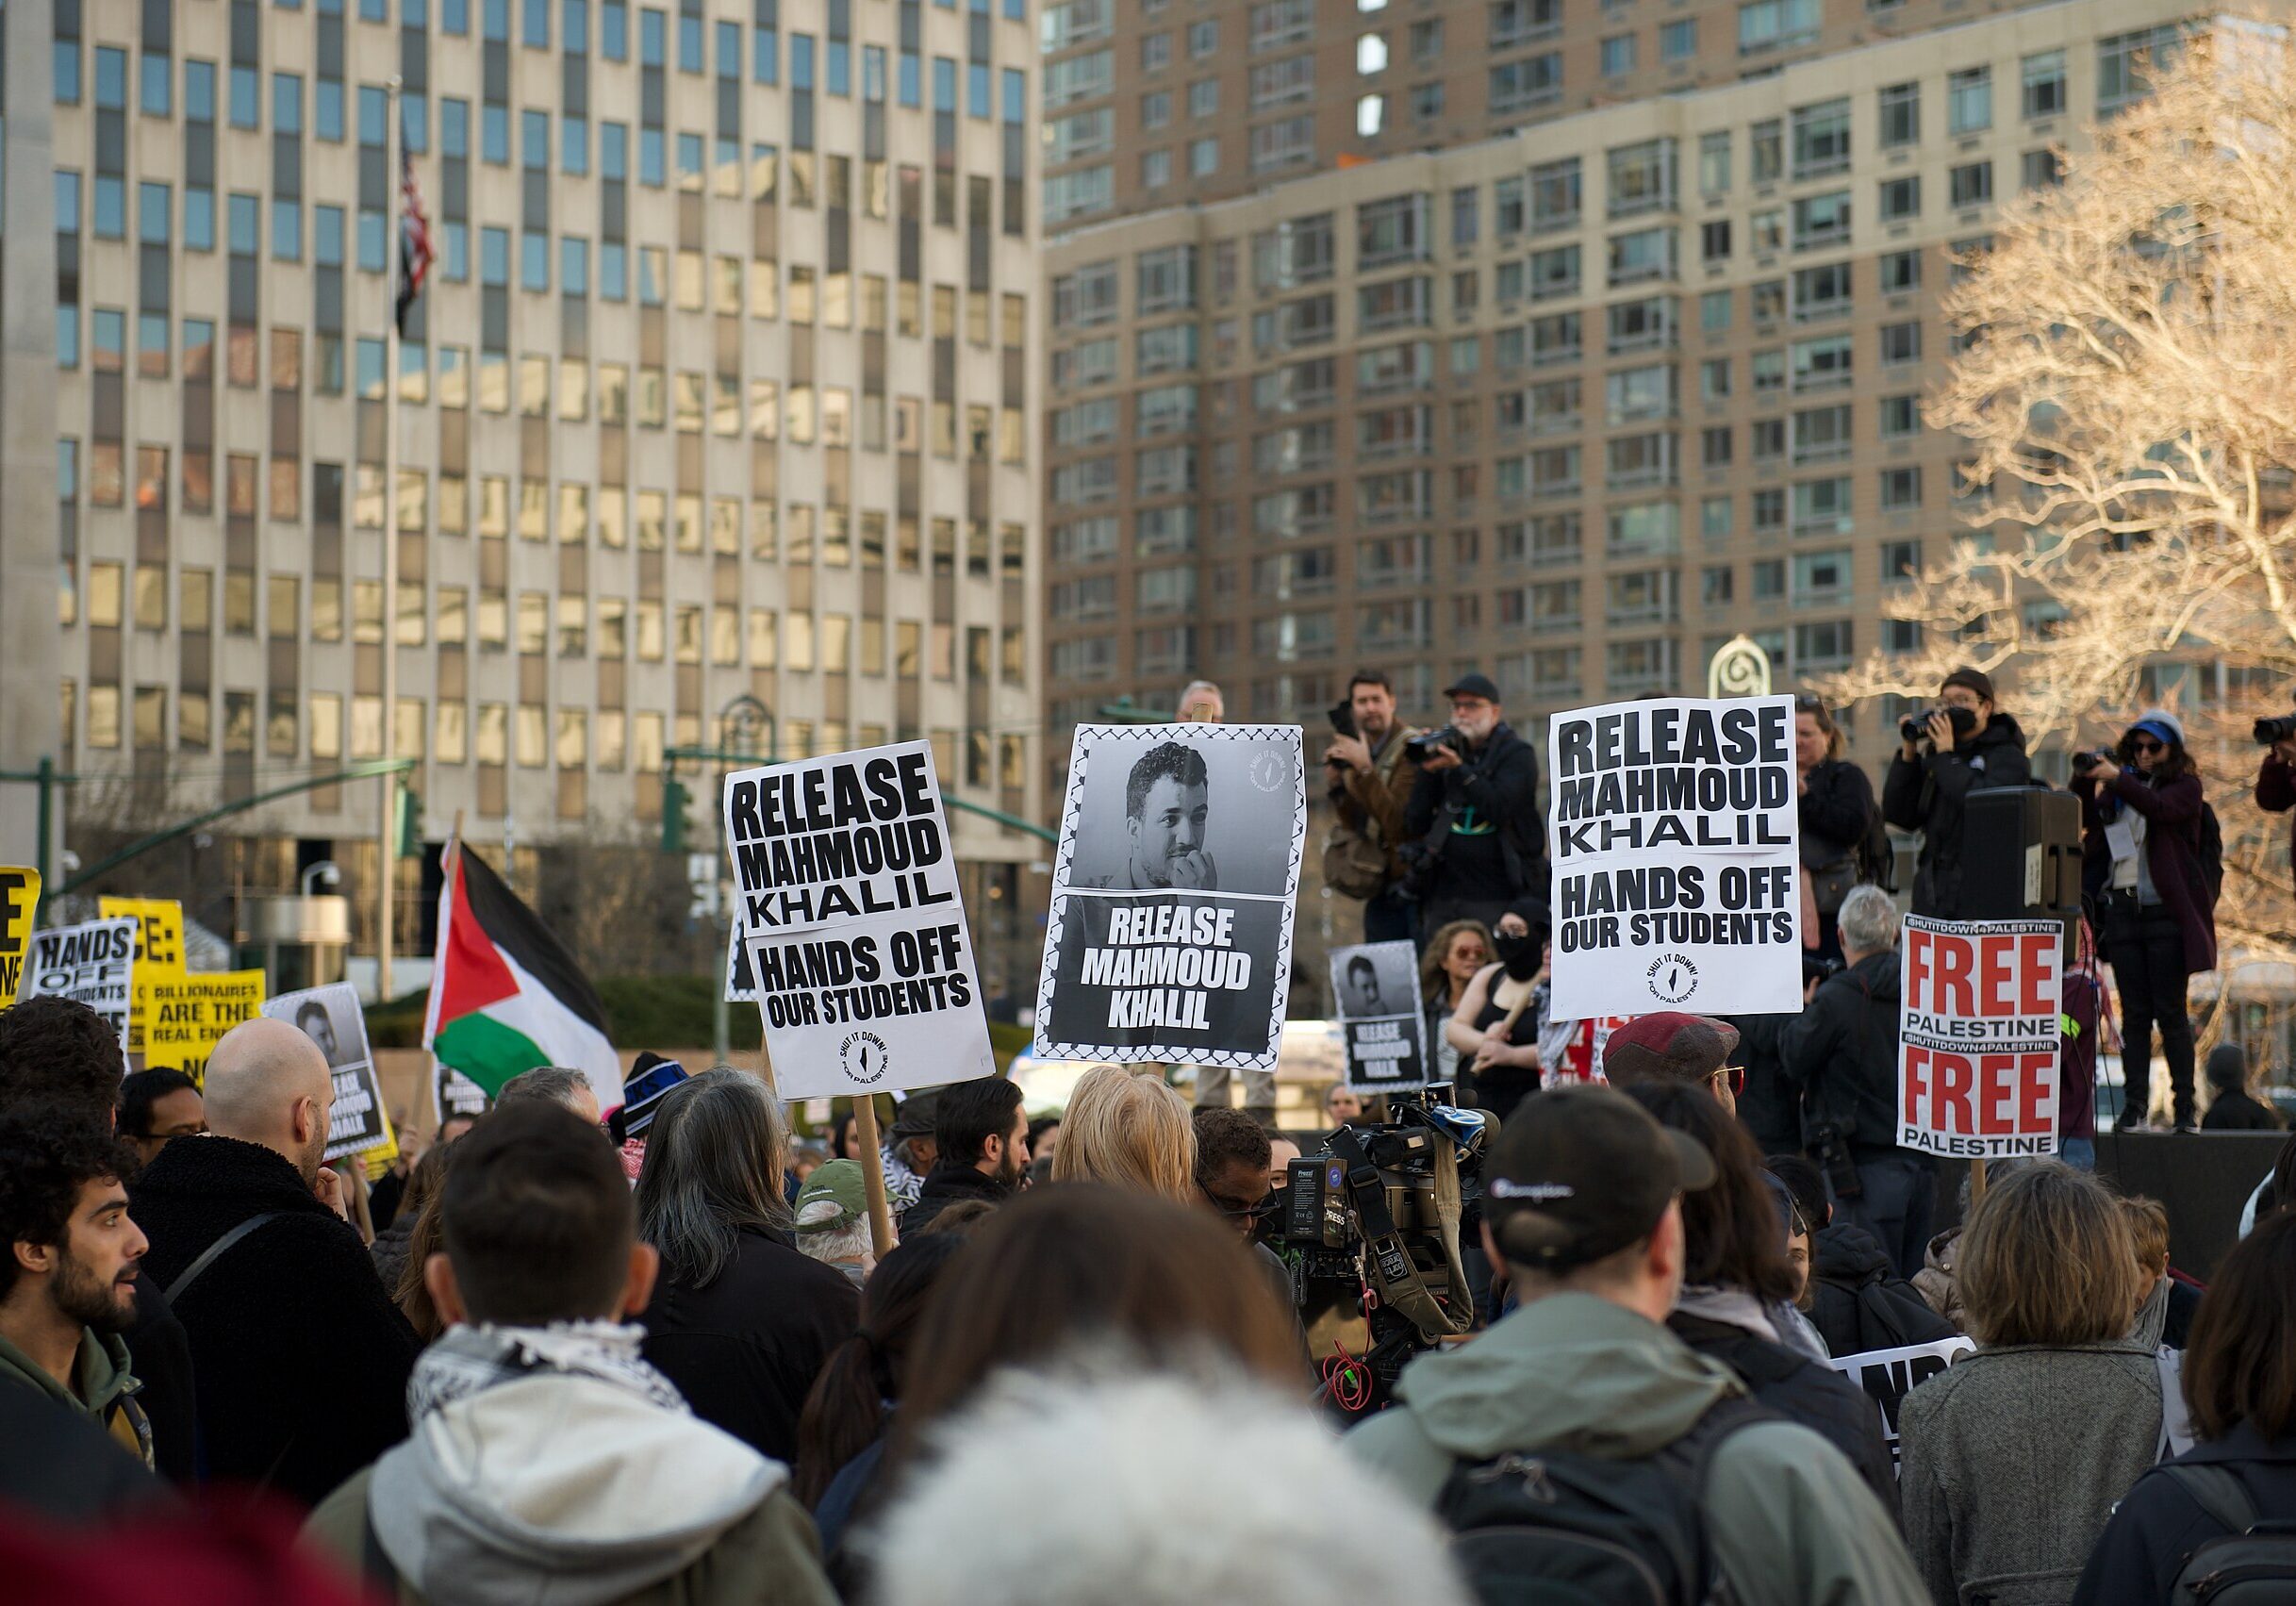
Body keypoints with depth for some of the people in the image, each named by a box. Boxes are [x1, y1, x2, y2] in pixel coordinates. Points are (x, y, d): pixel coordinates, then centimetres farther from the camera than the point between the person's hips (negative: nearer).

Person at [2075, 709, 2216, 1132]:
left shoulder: (2186, 786, 3)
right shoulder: (2118, 787, 16)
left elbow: (2163, 809, -17)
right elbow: (2088, 822, 6)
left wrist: (2116, 779, -25)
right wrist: (2084, 781, -9)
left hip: (2165, 910, -4)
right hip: (2122, 907, 4)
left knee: (2170, 1011, -5)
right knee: (2134, 1012, 3)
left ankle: (2185, 1102, -2)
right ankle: (2135, 1100, 3)